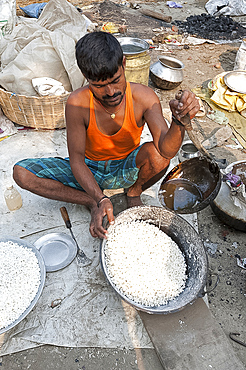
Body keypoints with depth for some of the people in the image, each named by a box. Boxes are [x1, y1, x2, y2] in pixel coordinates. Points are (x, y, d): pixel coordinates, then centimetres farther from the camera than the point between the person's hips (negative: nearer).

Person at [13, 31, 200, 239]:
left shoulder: (143, 97, -23)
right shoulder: (78, 103, -25)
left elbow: (166, 150, -32)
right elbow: (76, 158, -22)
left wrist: (180, 121, -55)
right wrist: (100, 200, -37)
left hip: (127, 170, 0)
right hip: (89, 171, 1)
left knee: (157, 155, -36)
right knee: (22, 173, -19)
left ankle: (134, 193, -1)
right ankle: (92, 202, -8)